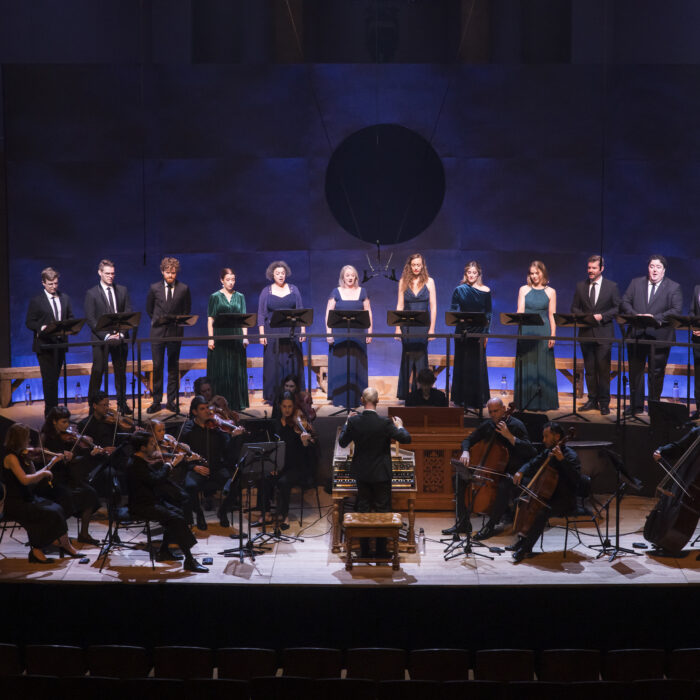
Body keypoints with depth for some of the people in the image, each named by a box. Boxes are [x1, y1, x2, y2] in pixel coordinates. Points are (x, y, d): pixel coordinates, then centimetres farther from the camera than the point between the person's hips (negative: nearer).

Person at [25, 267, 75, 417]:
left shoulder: (65, 299, 11)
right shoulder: (36, 301, -4)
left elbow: (70, 318, 16)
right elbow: (29, 323, -4)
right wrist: (41, 328, -23)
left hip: (60, 343, 5)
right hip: (44, 345, -5)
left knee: (55, 378, 13)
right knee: (49, 379, -7)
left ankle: (52, 409, 23)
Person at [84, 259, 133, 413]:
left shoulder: (122, 290, 9)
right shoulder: (91, 293, -2)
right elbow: (90, 319, -7)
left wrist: (121, 332, -7)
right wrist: (106, 336, -16)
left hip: (120, 338, 3)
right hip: (101, 339, -3)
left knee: (120, 372, 9)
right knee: (97, 372, -3)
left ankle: (122, 403, 19)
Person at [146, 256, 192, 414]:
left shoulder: (183, 289, 1)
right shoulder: (154, 288, 3)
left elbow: (187, 310, 9)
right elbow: (149, 308, 13)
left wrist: (179, 321, 2)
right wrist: (157, 320, 8)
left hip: (175, 332, 0)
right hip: (158, 332, 0)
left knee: (174, 367, 5)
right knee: (157, 367, 2)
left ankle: (172, 401, 12)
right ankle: (156, 401, 8)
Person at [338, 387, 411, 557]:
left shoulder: (354, 421, -11)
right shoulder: (385, 423, -19)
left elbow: (342, 442, 2)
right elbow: (406, 438, -11)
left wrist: (347, 423, 16)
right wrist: (399, 426, 9)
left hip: (361, 473, 3)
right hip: (381, 473, -3)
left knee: (363, 510, 13)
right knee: (382, 511, 9)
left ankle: (364, 550, 17)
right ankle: (381, 551, 13)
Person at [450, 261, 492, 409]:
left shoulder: (485, 291, 4)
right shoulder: (459, 290, 3)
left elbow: (488, 313, 5)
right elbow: (452, 310, 4)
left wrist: (485, 333, -1)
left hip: (478, 333, 0)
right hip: (462, 332, 0)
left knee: (478, 365, 2)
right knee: (462, 365, 3)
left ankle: (477, 399, 11)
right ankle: (462, 399, 11)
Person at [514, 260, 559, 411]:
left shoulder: (550, 292, 7)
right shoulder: (524, 290, 8)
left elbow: (552, 315, 5)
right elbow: (520, 311, 3)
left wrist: (552, 335, -3)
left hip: (543, 332, -1)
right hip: (526, 331, 1)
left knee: (543, 366, 0)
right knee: (526, 366, 1)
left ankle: (543, 402, 5)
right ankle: (526, 402, 7)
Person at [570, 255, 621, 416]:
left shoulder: (611, 286, 2)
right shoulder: (581, 286, 10)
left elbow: (617, 308, 0)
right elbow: (574, 308, 11)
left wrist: (602, 316, -13)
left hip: (603, 332, -3)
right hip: (586, 333, 3)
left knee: (603, 369, -4)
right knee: (589, 369, 7)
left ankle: (604, 403, 2)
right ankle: (592, 400, 15)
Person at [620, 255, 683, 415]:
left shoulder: (674, 287, 2)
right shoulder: (636, 283, 11)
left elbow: (676, 310, -8)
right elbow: (625, 303, 6)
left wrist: (655, 318, -19)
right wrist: (636, 315, -13)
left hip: (660, 336, -2)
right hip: (637, 335, 3)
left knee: (656, 372, 3)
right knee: (635, 370, 6)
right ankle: (636, 405, 15)